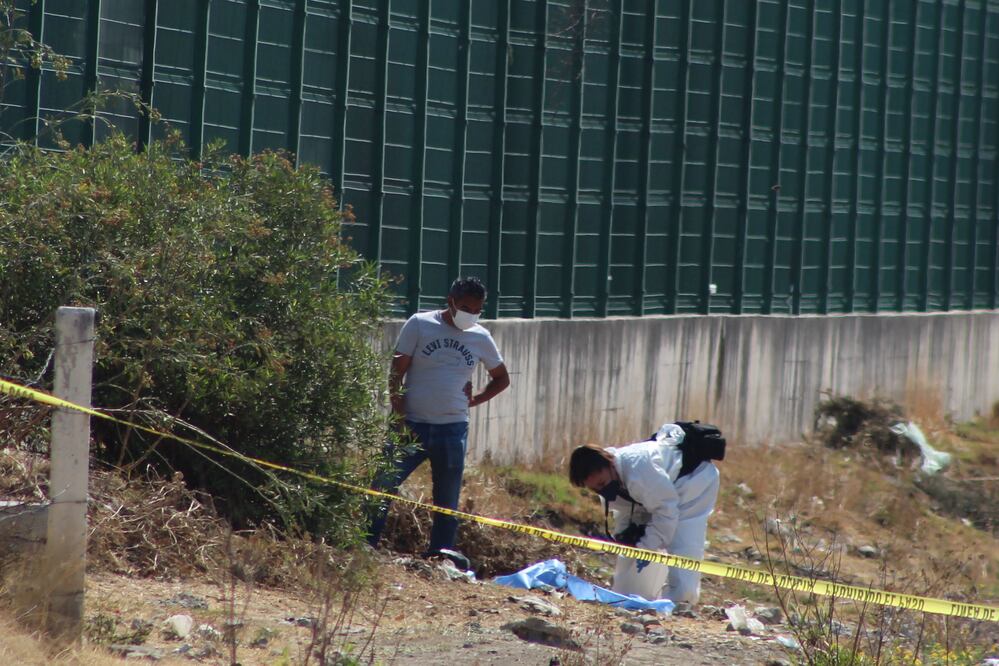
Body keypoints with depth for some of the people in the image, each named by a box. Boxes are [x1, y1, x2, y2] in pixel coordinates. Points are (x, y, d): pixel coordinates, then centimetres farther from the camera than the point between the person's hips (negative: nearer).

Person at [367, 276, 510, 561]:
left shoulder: (481, 338, 7)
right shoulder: (420, 324, -2)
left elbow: (501, 379, 23)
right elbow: (397, 372, -3)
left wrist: (474, 400, 5)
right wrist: (399, 419, -11)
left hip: (453, 429, 3)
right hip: (412, 425, -3)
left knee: (447, 500, 5)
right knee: (383, 486, -11)